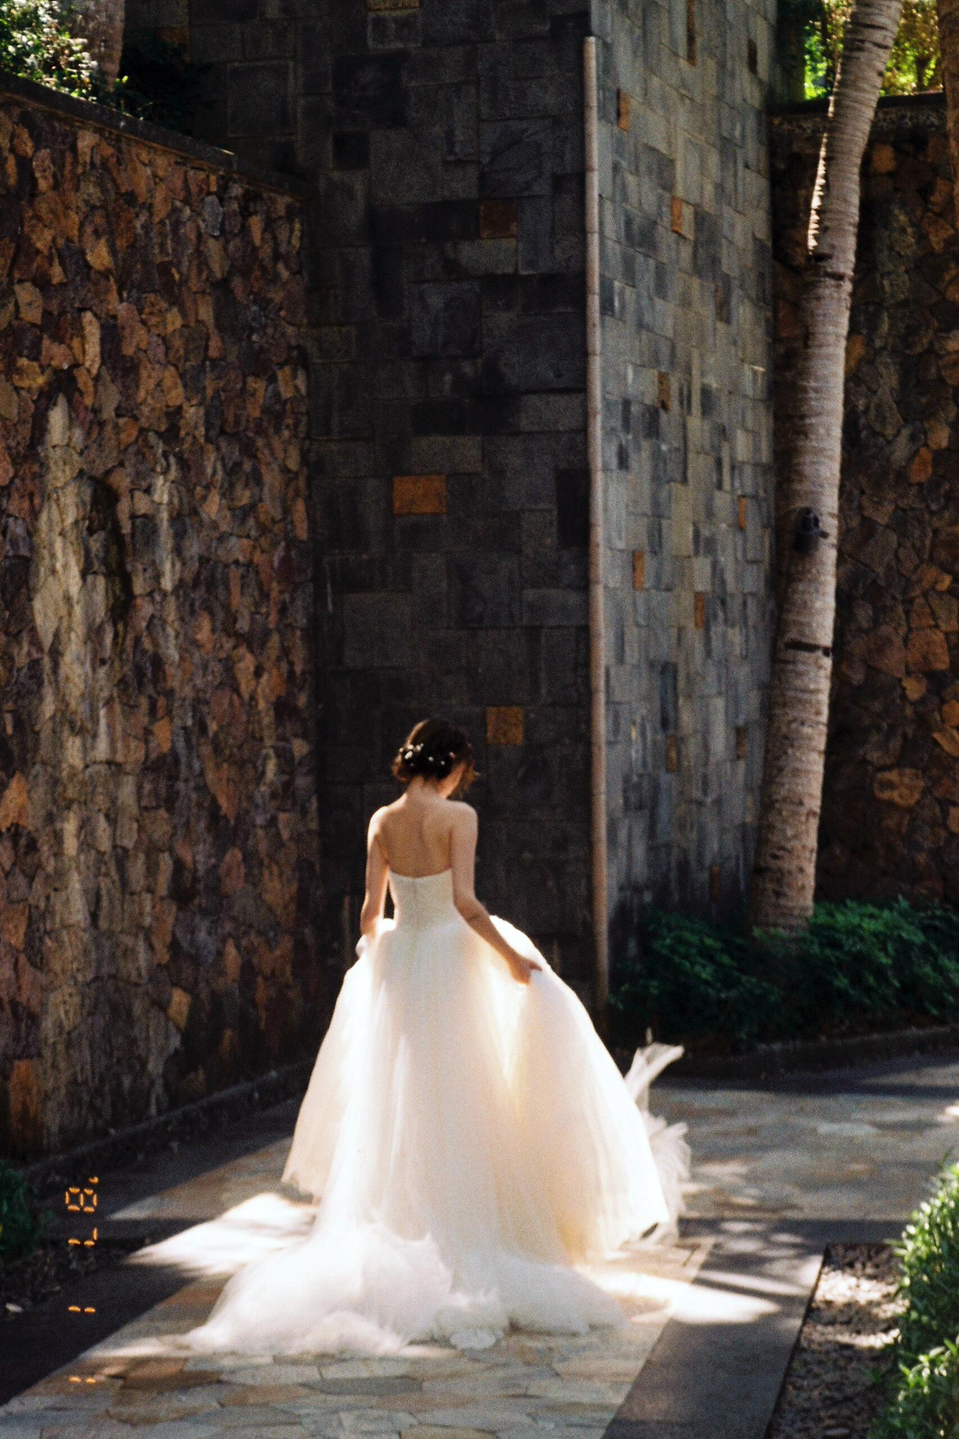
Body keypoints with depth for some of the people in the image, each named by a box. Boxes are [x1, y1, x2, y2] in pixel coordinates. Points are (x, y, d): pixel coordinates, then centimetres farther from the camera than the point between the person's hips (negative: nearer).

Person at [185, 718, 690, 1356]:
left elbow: (372, 908, 4)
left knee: (398, 1106, 13)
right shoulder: (458, 816, -13)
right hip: (451, 960, -5)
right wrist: (512, 956, -11)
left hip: (397, 966, 5)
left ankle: (403, 1235, 17)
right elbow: (465, 901, -20)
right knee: (459, 1104, 3)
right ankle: (465, 1244, 2)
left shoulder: (382, 821, 1)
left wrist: (373, 959, 22)